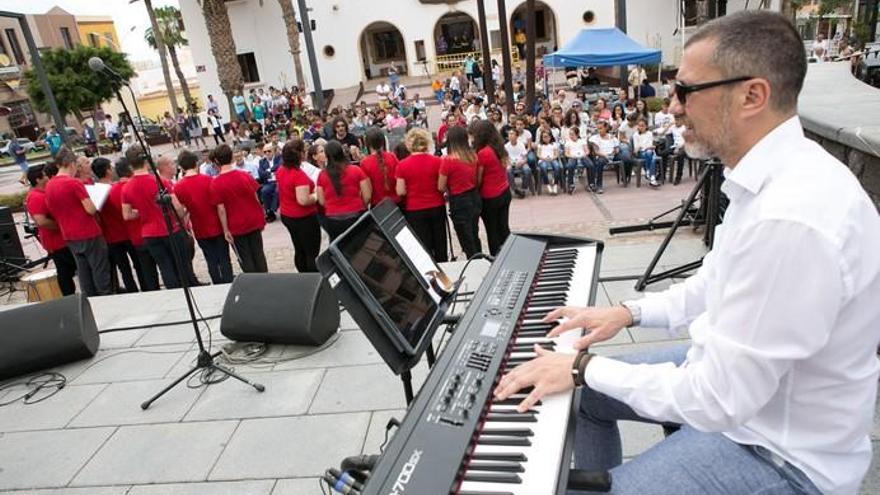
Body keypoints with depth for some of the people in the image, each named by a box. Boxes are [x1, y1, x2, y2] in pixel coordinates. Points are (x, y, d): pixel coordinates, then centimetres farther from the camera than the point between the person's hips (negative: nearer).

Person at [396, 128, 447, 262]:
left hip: (415, 210, -1)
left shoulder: (402, 165, -11)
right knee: (440, 242, 16)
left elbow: (400, 192, -8)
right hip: (437, 207, 2)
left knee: (424, 245, 10)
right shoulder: (436, 161, -8)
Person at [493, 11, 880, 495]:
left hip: (779, 452, -8)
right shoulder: (772, 175, -2)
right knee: (587, 395, 15)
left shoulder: (792, 220, -35)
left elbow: (720, 400, -30)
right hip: (736, 366, 9)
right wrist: (628, 312, 4)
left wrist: (585, 367, -21)